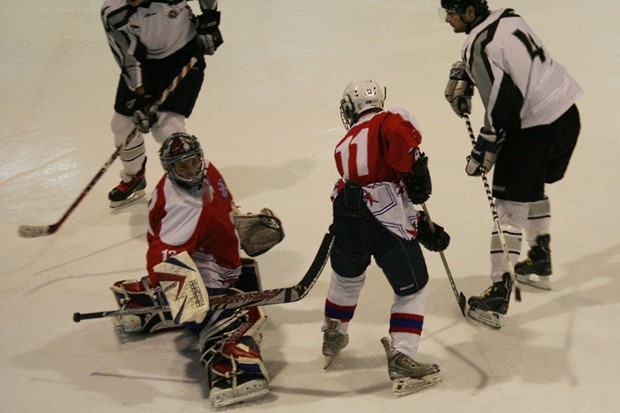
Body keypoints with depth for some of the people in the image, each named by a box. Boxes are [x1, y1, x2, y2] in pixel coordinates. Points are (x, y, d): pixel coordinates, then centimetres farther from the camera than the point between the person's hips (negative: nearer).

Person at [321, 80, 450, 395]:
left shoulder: (344, 147, 29)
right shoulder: (389, 121, 12)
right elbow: (401, 129, -18)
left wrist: (424, 229, 26)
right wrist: (415, 167, -10)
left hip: (347, 218, 6)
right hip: (387, 221, -5)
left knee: (346, 277, 33)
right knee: (412, 288, 12)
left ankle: (333, 336, 50)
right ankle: (401, 359, 4)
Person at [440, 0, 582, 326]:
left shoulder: (480, 46, -19)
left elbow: (503, 105, -22)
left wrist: (483, 151, -15)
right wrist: (461, 75, 17)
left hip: (535, 128, -9)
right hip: (566, 115, 9)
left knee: (509, 203, -5)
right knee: (533, 187, 28)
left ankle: (500, 291, -4)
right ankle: (540, 259, 43)